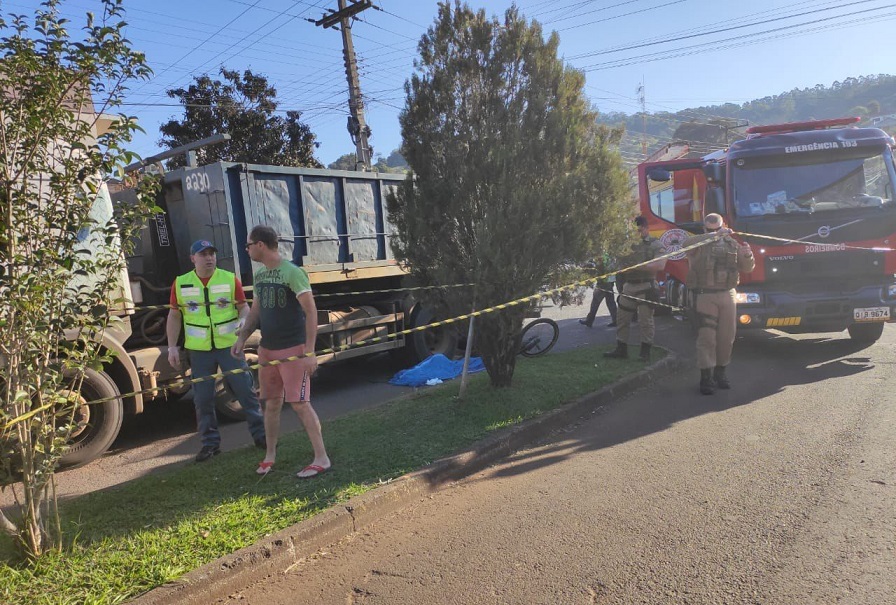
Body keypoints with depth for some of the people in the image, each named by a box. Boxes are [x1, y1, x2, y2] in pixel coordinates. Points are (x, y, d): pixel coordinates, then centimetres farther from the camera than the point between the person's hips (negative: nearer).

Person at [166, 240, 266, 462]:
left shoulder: (230, 279, -1)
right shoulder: (180, 284, 4)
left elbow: (243, 306, 2)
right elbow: (174, 316, 9)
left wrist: (243, 321, -20)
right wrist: (172, 347, 4)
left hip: (229, 345, -1)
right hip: (199, 350, 2)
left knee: (246, 390, 1)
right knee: (203, 398, 8)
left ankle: (259, 434, 13)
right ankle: (210, 442, 21)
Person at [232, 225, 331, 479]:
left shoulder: (293, 272, -14)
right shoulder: (259, 275, 10)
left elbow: (311, 311, -17)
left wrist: (309, 351, -20)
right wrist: (242, 337, 3)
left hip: (293, 349, -7)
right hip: (267, 349, 7)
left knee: (300, 403, -6)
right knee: (272, 402, 15)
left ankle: (321, 458, 4)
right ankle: (270, 455, 29)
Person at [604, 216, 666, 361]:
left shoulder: (655, 245, -3)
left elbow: (660, 265, -17)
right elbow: (618, 261, 16)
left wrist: (637, 267, -24)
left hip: (645, 287, -5)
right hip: (629, 286, 5)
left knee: (645, 320, 0)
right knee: (622, 318, 8)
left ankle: (645, 352, 10)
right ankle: (621, 349, 19)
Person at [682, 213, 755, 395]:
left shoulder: (732, 244, 12)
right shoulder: (699, 243, -1)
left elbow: (747, 268, 11)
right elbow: (686, 244, -26)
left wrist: (748, 255, -11)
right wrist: (714, 235, -32)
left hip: (728, 294, 4)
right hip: (705, 296, -4)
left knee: (727, 337, 8)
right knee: (707, 337, -7)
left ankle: (720, 372, 23)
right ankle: (706, 378, -4)